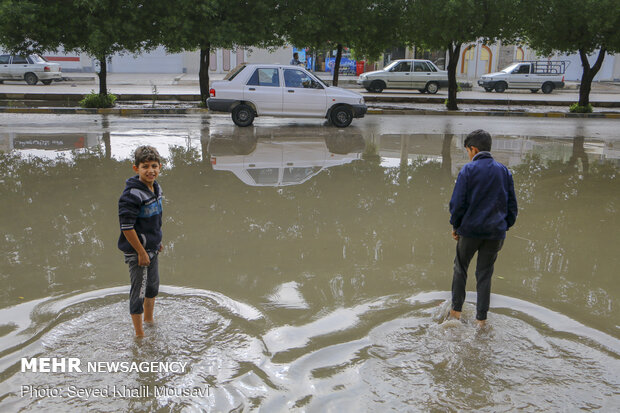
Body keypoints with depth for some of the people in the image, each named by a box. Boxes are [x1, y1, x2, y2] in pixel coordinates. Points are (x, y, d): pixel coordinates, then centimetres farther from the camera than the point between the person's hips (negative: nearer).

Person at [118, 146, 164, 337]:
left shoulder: (156, 188, 3)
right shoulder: (132, 195, -25)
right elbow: (127, 227, -25)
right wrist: (141, 252, -20)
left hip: (151, 249, 9)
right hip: (137, 251, -9)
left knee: (153, 286, 24)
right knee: (139, 291, 3)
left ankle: (149, 320, 47)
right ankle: (139, 333, 20)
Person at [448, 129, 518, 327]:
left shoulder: (468, 170, -9)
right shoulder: (504, 171, 7)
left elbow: (457, 203, -10)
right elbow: (512, 205, 10)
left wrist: (455, 225, 3)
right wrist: (504, 227, 17)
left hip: (470, 230, -3)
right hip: (495, 232, 4)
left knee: (460, 268, 15)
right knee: (485, 274, 10)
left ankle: (456, 311, 21)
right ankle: (481, 319, 13)